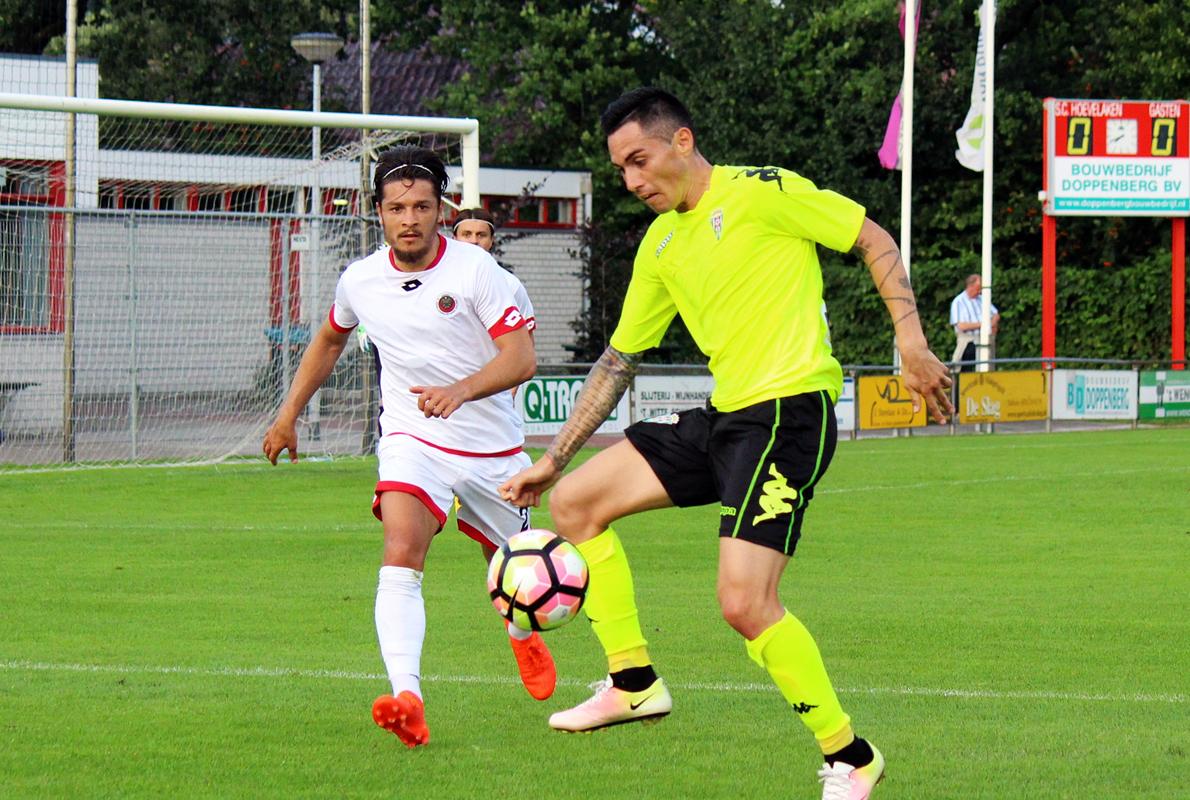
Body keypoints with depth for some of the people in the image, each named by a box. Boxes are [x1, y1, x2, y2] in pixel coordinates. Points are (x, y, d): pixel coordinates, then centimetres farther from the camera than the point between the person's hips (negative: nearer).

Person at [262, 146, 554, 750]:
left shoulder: (474, 269, -14)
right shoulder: (360, 281, -2)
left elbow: (521, 359, -19)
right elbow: (329, 341, 21)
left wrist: (461, 390, -35)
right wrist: (287, 415, 22)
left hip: (491, 446, 0)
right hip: (411, 442, 0)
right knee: (401, 553, -27)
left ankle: (524, 634, 56)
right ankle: (407, 699, -41)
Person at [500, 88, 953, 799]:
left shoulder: (761, 192, -7)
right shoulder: (660, 246, 16)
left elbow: (876, 242, -2)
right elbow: (618, 360, 24)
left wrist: (911, 341, -12)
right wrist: (554, 459, 22)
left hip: (790, 409, -9)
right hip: (722, 417, 9)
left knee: (745, 603, -19)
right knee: (574, 502, 8)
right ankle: (635, 683, 15)